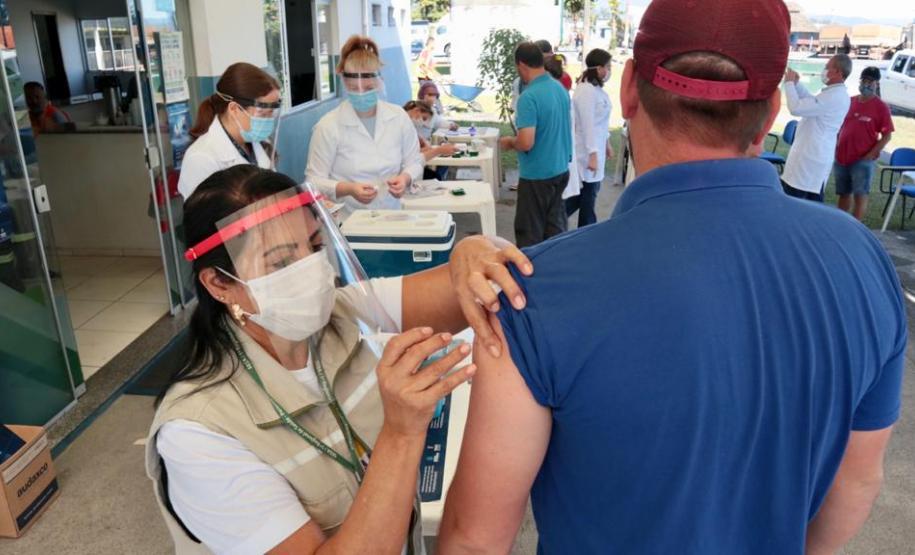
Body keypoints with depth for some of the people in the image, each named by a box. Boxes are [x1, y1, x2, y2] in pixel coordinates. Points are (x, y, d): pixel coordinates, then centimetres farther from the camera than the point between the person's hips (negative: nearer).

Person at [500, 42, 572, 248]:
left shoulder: (529, 96, -21)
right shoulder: (560, 88, 5)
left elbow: (526, 143, -26)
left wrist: (509, 142, -7)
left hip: (537, 175, -8)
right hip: (560, 169, 8)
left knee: (529, 234, 5)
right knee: (555, 227, 16)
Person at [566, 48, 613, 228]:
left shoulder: (597, 88, 10)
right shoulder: (586, 90, -20)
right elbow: (588, 124, -23)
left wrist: (607, 143, 21)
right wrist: (592, 155, -24)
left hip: (596, 146, 10)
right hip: (588, 149, -10)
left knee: (589, 192, 14)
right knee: (588, 193, 2)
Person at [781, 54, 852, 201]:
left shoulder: (833, 97, -20)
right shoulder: (837, 94, 13)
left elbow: (796, 108, -24)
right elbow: (810, 102, 25)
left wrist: (789, 83, -10)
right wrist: (796, 83, 12)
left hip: (809, 157, -10)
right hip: (817, 156, 10)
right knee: (814, 200, 12)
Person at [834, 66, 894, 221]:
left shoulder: (881, 107, -6)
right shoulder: (849, 102, 8)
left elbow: (887, 135, -7)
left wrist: (871, 154, -14)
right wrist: (836, 148, 9)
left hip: (863, 160, -5)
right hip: (842, 157, 5)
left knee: (860, 195, -4)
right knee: (844, 194, 13)